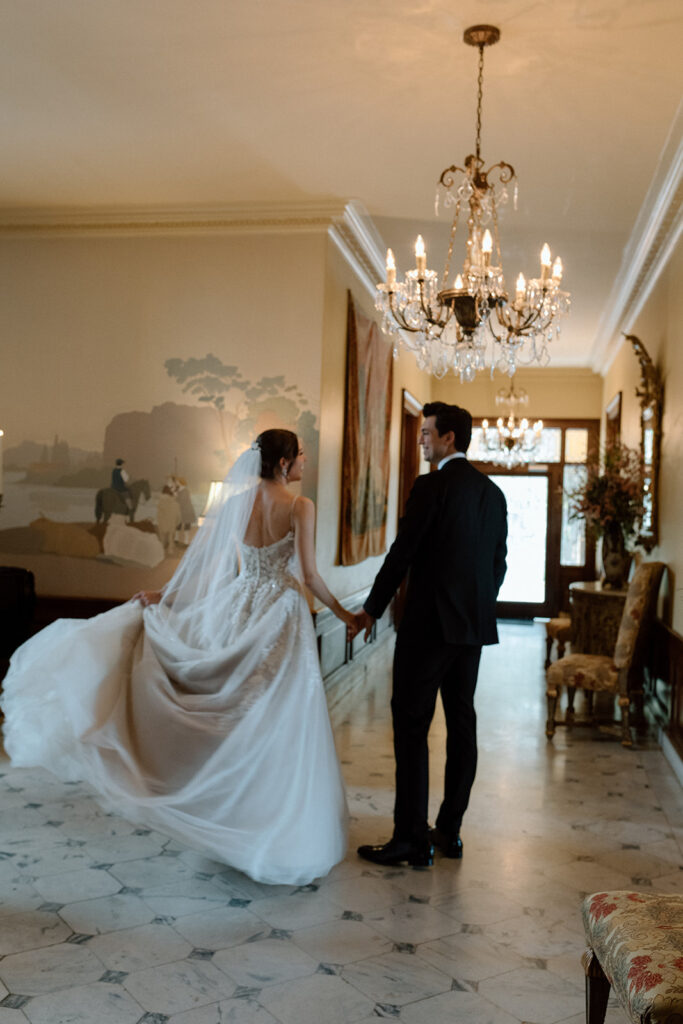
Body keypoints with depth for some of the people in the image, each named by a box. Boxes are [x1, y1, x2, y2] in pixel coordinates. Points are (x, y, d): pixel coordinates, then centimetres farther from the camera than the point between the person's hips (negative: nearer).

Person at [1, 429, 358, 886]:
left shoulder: (235, 503, 4)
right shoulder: (300, 507, -12)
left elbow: (205, 562, 3)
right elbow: (309, 575, -15)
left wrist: (166, 597, 11)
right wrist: (343, 613, -3)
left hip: (237, 613, 5)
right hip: (281, 619, -5)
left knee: (236, 727, 17)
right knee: (278, 732, 4)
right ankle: (283, 840, 14)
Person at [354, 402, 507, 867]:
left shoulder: (432, 486, -11)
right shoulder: (493, 492, 11)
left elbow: (402, 553, -12)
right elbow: (498, 562, 14)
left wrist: (372, 609, -2)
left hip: (429, 623, -8)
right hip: (475, 627, 8)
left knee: (411, 725, -1)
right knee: (461, 722, 12)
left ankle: (412, 839, 2)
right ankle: (450, 830, 21)